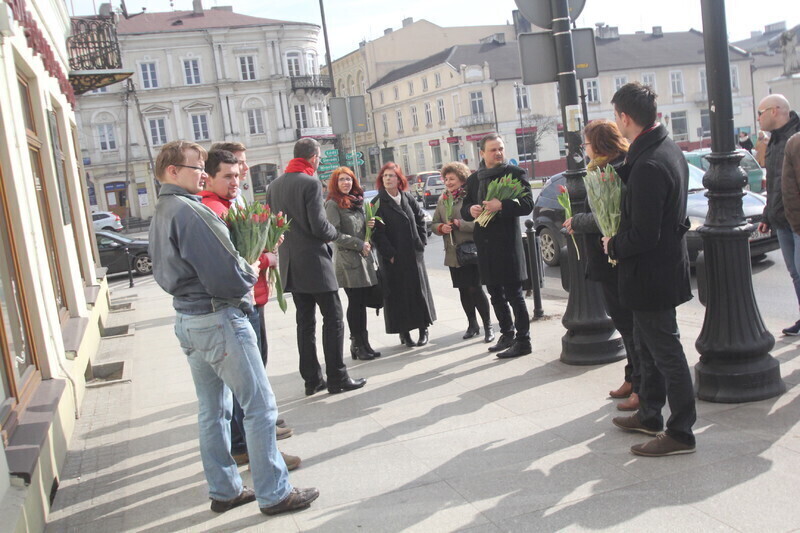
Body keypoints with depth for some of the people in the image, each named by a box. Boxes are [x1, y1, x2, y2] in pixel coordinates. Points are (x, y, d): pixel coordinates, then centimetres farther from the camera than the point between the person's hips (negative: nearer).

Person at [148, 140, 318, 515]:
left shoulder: (160, 215, 12)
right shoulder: (190, 211, -19)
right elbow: (227, 277, -25)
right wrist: (251, 271, -3)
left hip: (186, 320, 10)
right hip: (219, 319, -10)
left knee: (212, 410, 16)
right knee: (260, 406, -1)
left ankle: (223, 491, 26)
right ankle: (274, 494, 7)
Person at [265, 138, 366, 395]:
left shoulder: (274, 186, 9)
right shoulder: (310, 183, -14)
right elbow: (319, 226, -18)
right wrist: (335, 233, 1)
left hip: (292, 266, 7)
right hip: (315, 263, -7)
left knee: (305, 322, 11)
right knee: (333, 319, 1)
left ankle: (312, 379, 15)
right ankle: (337, 378, 3)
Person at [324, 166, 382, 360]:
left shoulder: (357, 202, 17)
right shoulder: (333, 204, -6)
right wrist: (359, 244, -13)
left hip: (364, 258, 7)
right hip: (348, 261, -7)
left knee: (362, 303, 9)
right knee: (355, 303, -1)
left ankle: (364, 344, 15)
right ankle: (357, 345, 8)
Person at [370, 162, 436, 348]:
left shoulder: (408, 198, 7)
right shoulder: (378, 203, -7)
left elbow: (420, 220, 14)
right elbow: (377, 233, -11)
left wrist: (422, 241, 3)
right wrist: (390, 254, -15)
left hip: (414, 254, 4)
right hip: (393, 258, -4)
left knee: (419, 290, 8)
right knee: (398, 294, 1)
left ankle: (423, 329, 20)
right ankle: (404, 333, 10)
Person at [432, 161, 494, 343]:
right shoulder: (442, 199, 11)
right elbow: (435, 223, 14)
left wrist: (461, 224, -21)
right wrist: (441, 227, -7)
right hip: (453, 252, 6)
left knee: (475, 288, -7)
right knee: (463, 290, 12)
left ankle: (488, 326, 6)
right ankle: (472, 325, 26)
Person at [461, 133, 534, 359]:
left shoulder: (515, 173, -3)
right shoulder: (473, 180, 13)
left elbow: (527, 205, -11)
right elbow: (464, 209, 16)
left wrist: (501, 206, -24)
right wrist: (471, 210, -7)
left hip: (508, 242, -6)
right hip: (485, 244, 6)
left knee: (514, 293, -3)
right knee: (495, 294, 14)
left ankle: (523, 340, 5)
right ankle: (507, 334, 28)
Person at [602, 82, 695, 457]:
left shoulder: (649, 165, -26)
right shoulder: (668, 149, 6)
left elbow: (643, 235, -26)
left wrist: (614, 246, -9)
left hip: (651, 273, -10)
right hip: (665, 264, 10)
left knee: (666, 352, 1)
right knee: (648, 347, 21)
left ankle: (681, 433, 12)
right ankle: (649, 415, 35)